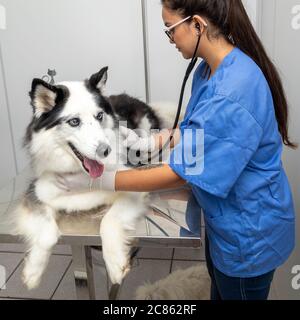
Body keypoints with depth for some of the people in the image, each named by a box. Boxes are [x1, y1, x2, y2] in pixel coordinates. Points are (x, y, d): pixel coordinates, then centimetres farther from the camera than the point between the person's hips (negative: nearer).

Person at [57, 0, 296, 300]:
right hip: (222, 216, 9)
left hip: (249, 230, -8)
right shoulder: (208, 70, -2)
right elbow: (192, 131, 11)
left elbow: (179, 173, -30)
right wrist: (147, 143, -3)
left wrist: (100, 180, -22)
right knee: (220, 290, 28)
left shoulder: (233, 93, -33)